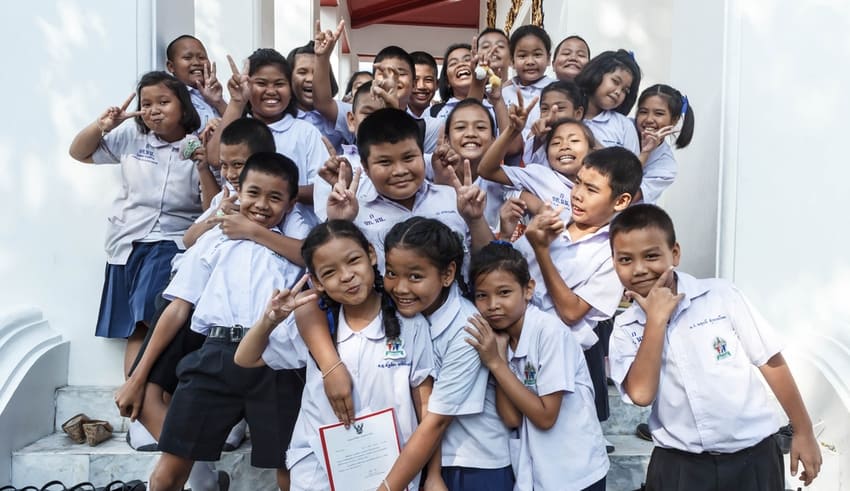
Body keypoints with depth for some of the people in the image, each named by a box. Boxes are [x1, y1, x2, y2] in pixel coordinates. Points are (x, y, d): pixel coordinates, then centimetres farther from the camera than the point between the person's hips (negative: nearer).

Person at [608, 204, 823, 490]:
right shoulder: (625, 329, -3)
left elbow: (771, 362, -1)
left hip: (752, 456, 0)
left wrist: (804, 432, 3)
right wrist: (656, 319, -17)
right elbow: (641, 393, -17)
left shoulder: (720, 295, -7)